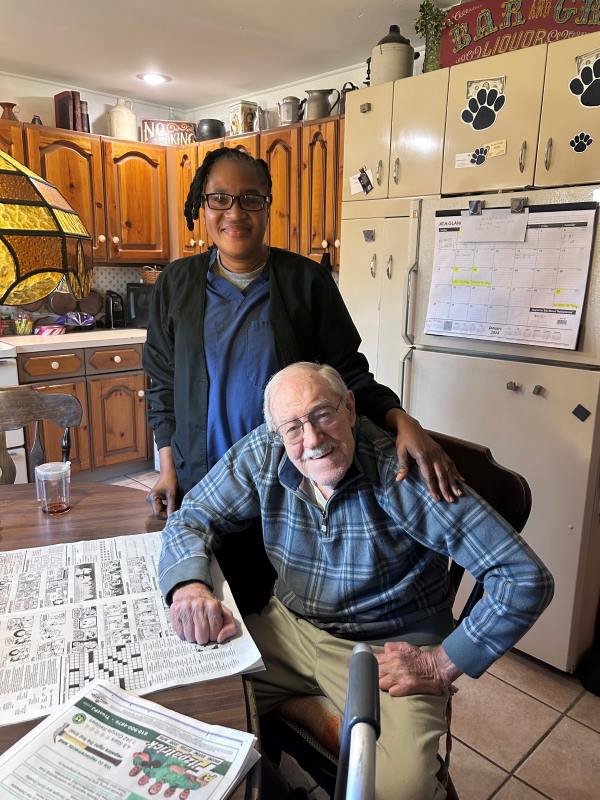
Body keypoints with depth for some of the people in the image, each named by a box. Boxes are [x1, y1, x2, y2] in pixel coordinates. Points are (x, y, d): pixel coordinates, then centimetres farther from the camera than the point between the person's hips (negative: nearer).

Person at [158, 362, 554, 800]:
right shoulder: (261, 454, -11)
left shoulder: (403, 473, -26)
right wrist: (189, 583, -22)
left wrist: (442, 665, -19)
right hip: (291, 627, 5)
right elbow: (191, 518, 0)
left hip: (389, 649, -4)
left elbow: (526, 579, -25)